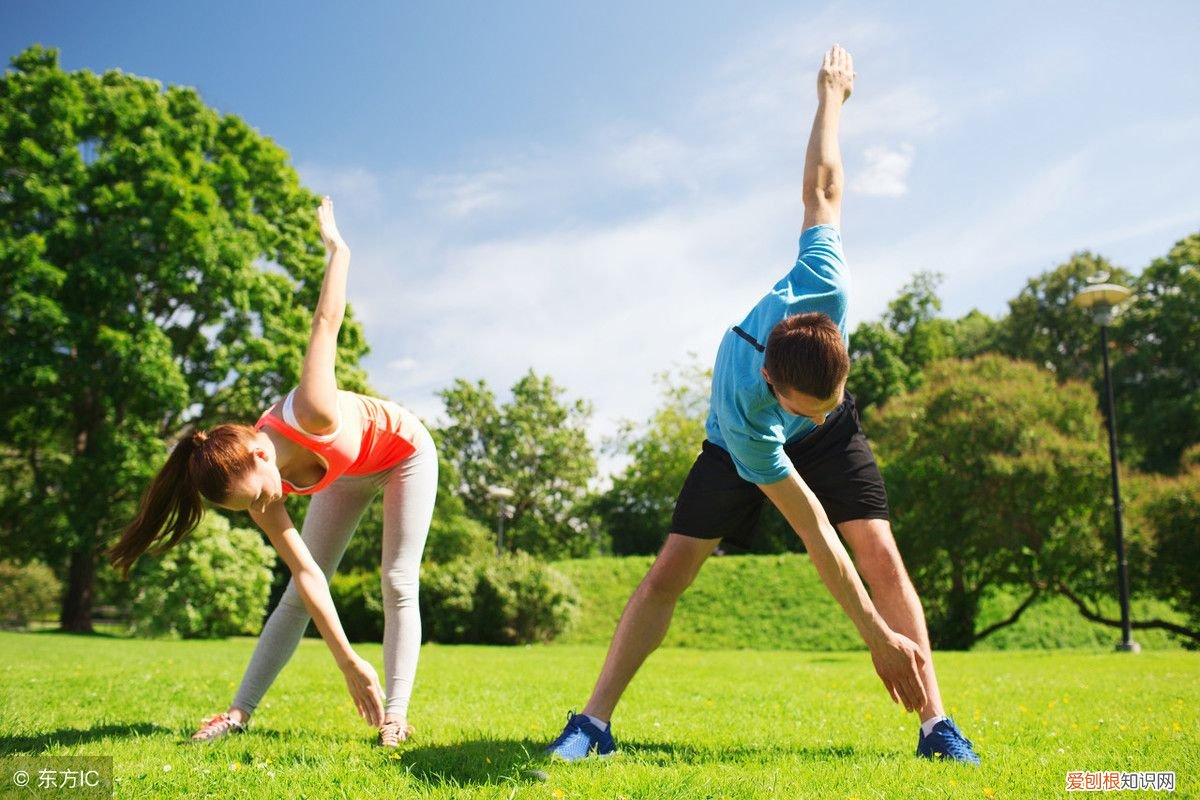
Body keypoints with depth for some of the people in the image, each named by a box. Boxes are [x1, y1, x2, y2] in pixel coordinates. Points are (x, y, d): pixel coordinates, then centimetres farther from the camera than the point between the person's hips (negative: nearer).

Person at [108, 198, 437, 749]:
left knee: (398, 584, -10)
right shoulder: (259, 493, -24)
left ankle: (395, 717, -7)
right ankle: (240, 711, 7)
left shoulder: (311, 414, -42)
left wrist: (336, 245, -9)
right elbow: (309, 576, -22)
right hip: (347, 472, 4)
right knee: (297, 593, 0)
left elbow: (326, 323, -28)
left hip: (406, 451, -4)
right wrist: (348, 663, -24)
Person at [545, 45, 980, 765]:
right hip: (740, 449, -3)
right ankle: (595, 722, -5)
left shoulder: (822, 289, -38)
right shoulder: (743, 414, -42)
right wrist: (877, 636, -30)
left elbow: (821, 186, -21)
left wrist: (831, 92, -2)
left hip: (833, 440, 3)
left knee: (883, 552, -14)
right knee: (670, 570, -11)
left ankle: (936, 725, -9)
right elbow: (814, 533, -35)